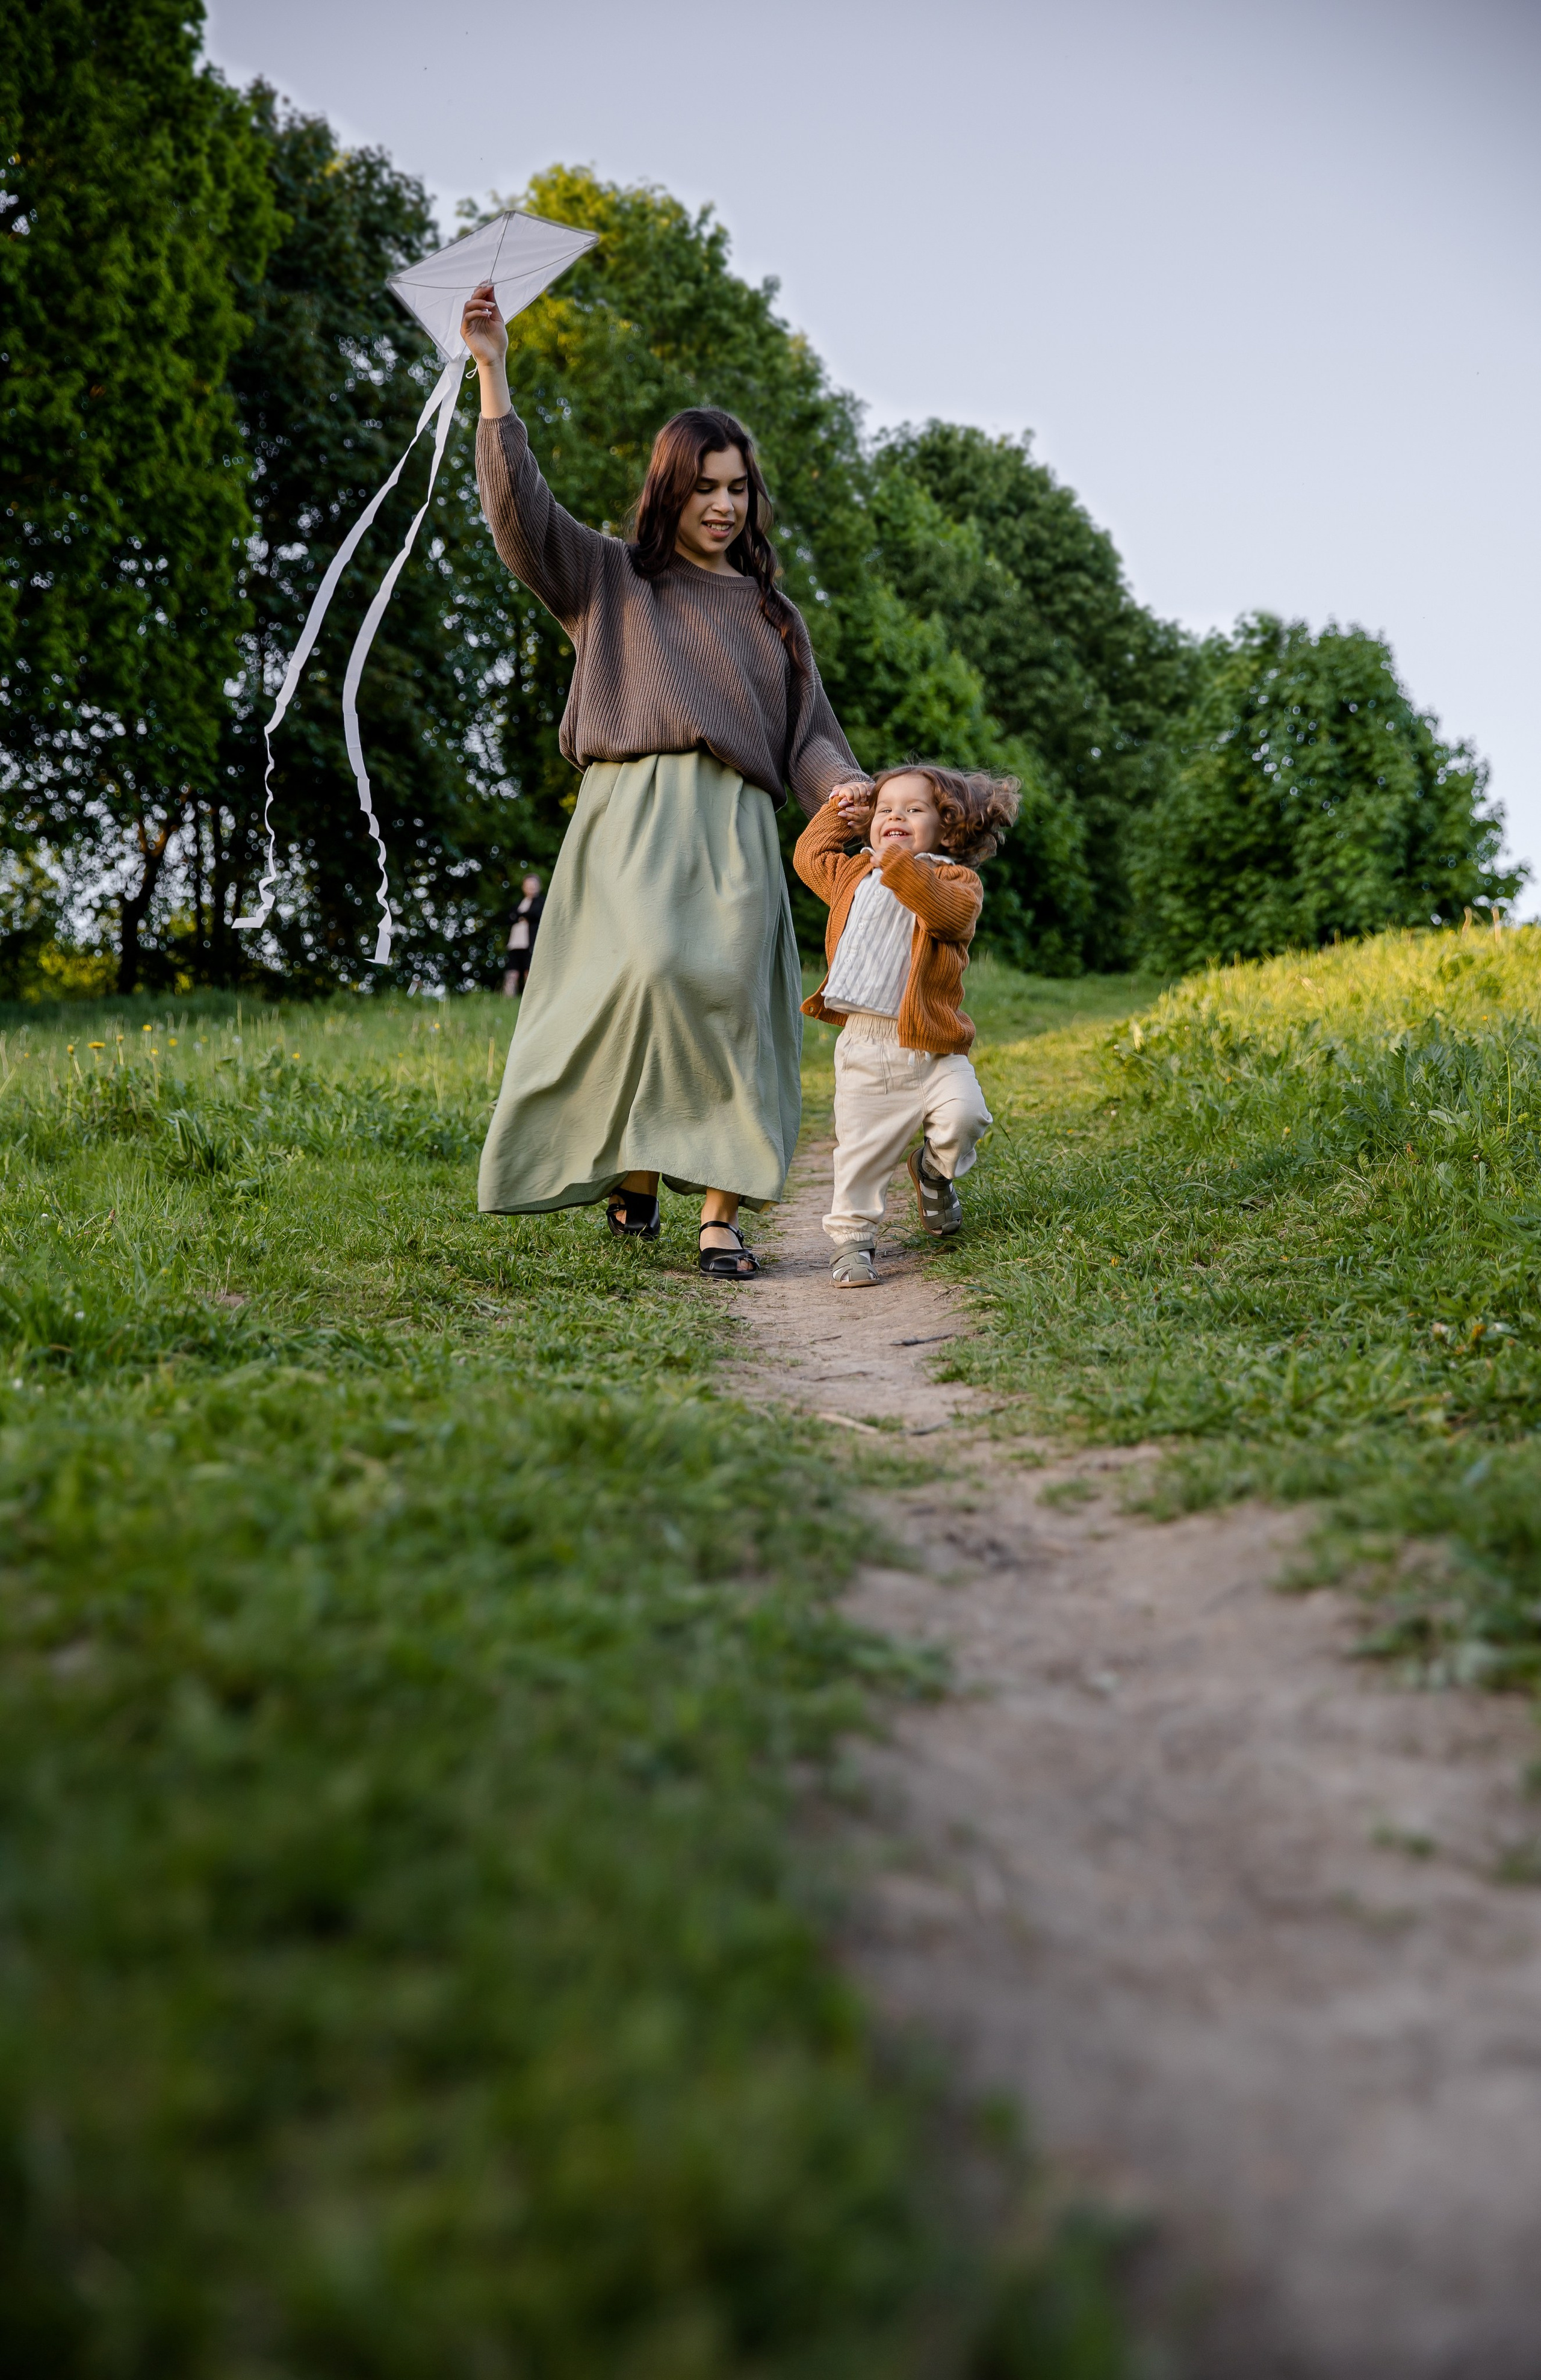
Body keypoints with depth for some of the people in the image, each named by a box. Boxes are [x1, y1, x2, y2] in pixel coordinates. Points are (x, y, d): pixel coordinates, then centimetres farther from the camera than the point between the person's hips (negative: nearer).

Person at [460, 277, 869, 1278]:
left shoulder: (774, 615, 26)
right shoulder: (608, 576, 19)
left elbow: (810, 736, 18)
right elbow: (521, 508, 5)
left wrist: (855, 794, -3)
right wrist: (495, 375, -3)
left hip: (736, 828, 3)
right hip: (635, 815, -2)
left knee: (733, 1007, -9)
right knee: (650, 973, -24)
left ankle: (723, 1214, -7)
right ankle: (634, 1160, -6)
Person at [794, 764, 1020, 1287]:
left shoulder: (955, 879, -1)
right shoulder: (854, 875, 16)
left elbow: (953, 912, -24)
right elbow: (809, 857, 31)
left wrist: (900, 866, -30)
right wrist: (838, 811, 25)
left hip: (931, 1047, -3)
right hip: (864, 1049, 3)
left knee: (963, 1115, -21)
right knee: (861, 1148, 2)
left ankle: (934, 1169, 12)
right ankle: (852, 1239, 15)